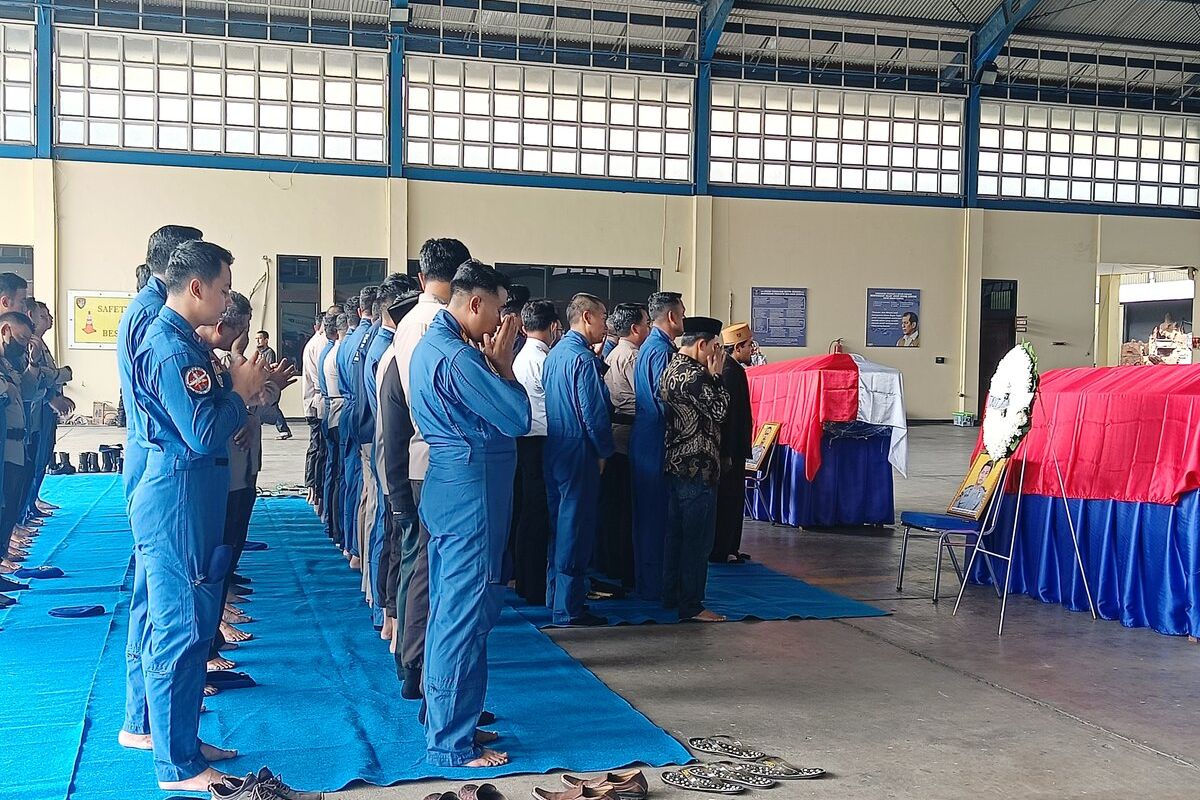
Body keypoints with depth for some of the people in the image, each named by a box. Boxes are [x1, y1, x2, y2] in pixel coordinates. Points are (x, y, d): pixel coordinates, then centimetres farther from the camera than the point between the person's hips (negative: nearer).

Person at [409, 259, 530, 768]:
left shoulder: (431, 345, 14)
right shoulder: (457, 357, -19)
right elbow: (517, 419, -17)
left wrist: (492, 362, 2)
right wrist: (502, 361, -6)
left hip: (448, 489, 11)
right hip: (472, 493, -11)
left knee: (448, 611, 17)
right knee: (466, 617, -5)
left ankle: (443, 715, 29)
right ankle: (451, 744, 2)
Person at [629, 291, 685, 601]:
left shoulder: (648, 346, 16)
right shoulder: (661, 351, -16)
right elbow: (666, 401, -20)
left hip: (644, 439, 10)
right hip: (657, 442, -10)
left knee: (647, 513, 15)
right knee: (657, 514, -4)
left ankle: (646, 581, 25)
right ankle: (654, 586, 3)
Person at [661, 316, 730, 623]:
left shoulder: (672, 369, 12)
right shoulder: (694, 375, -19)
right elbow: (719, 411, -13)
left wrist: (710, 375, 11)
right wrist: (716, 375, -7)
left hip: (676, 463, 10)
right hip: (697, 467, -10)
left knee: (676, 533, 16)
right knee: (697, 539, -3)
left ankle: (671, 595, 25)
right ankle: (691, 606, 2)